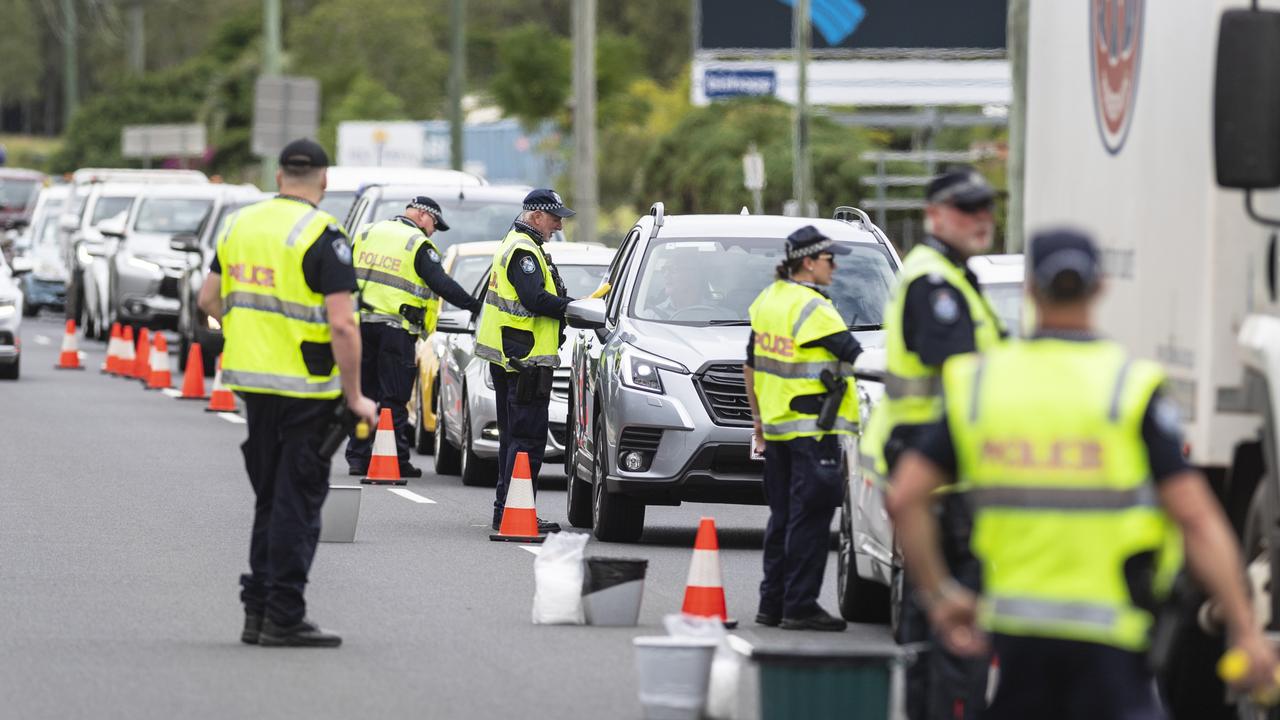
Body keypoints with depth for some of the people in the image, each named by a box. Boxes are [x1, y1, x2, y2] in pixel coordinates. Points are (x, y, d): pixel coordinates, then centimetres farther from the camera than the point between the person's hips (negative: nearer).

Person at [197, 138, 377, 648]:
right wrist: (355, 397, -11)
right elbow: (342, 325, -18)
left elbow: (209, 299, 15)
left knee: (271, 497, 17)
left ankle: (257, 610, 19)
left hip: (252, 377, 6)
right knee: (298, 500, 0)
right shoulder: (322, 237, -12)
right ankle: (284, 616, 0)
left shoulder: (240, 224, 8)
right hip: (305, 388, -6)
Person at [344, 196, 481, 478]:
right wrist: (475, 306, -9)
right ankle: (397, 461, -1)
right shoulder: (419, 246, -6)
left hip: (361, 326, 5)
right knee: (395, 399, 0)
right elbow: (441, 285, -13)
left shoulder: (367, 234, 13)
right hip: (396, 328, -5)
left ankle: (357, 458, 9)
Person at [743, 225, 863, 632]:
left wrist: (758, 420, 25)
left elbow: (751, 365, 18)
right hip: (812, 430, -9)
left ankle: (772, 603, 17)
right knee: (809, 518, -6)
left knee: (783, 516, 14)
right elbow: (853, 356, -15)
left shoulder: (768, 300, 11)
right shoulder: (812, 308, -16)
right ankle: (799, 607, -6)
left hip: (776, 428, 9)